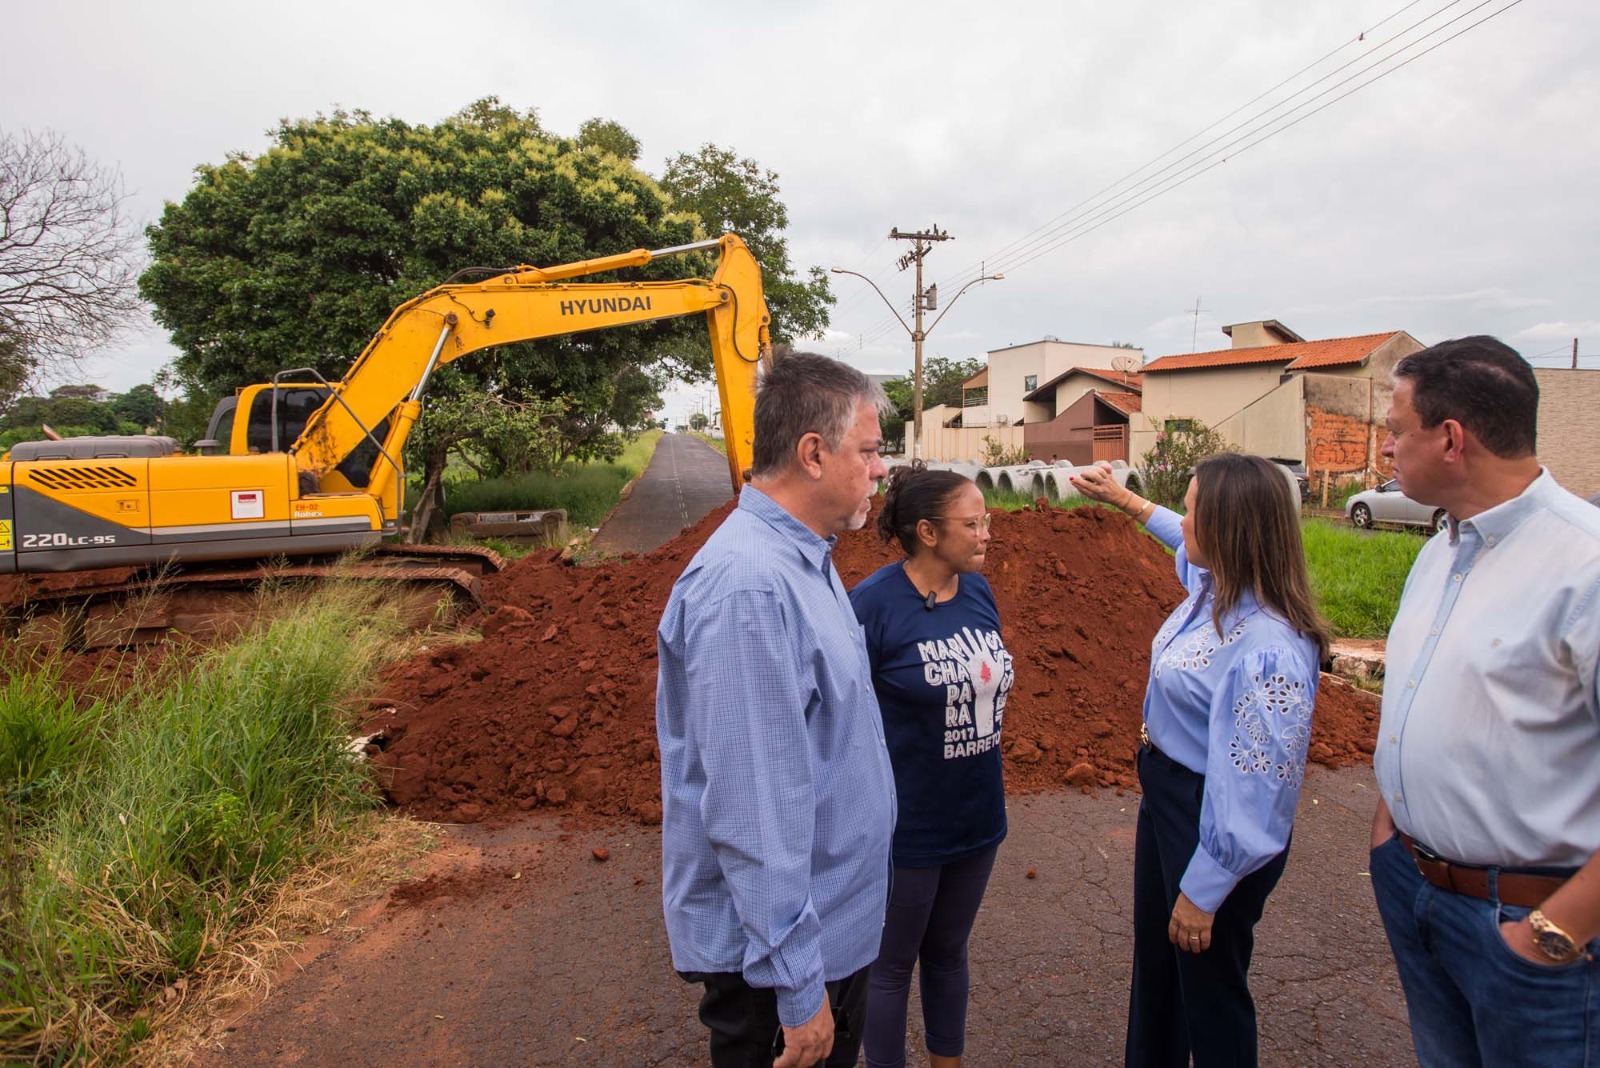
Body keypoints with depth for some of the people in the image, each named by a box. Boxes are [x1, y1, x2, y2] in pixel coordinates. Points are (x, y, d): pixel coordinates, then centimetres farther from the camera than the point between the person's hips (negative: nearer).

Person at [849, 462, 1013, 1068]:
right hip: (906, 828, -6)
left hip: (976, 817, 6)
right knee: (893, 964, 15)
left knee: (948, 952, 25)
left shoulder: (978, 591, -1)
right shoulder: (872, 602, -21)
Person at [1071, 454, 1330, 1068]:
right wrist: (1121, 498, 30)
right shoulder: (1212, 586, -6)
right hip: (1165, 796, 9)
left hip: (1213, 829, -9)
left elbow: (1250, 797, -29)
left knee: (1209, 991, 13)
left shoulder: (1268, 651, -33)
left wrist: (1201, 892, -21)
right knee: (1154, 960, 27)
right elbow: (1186, 542, 21)